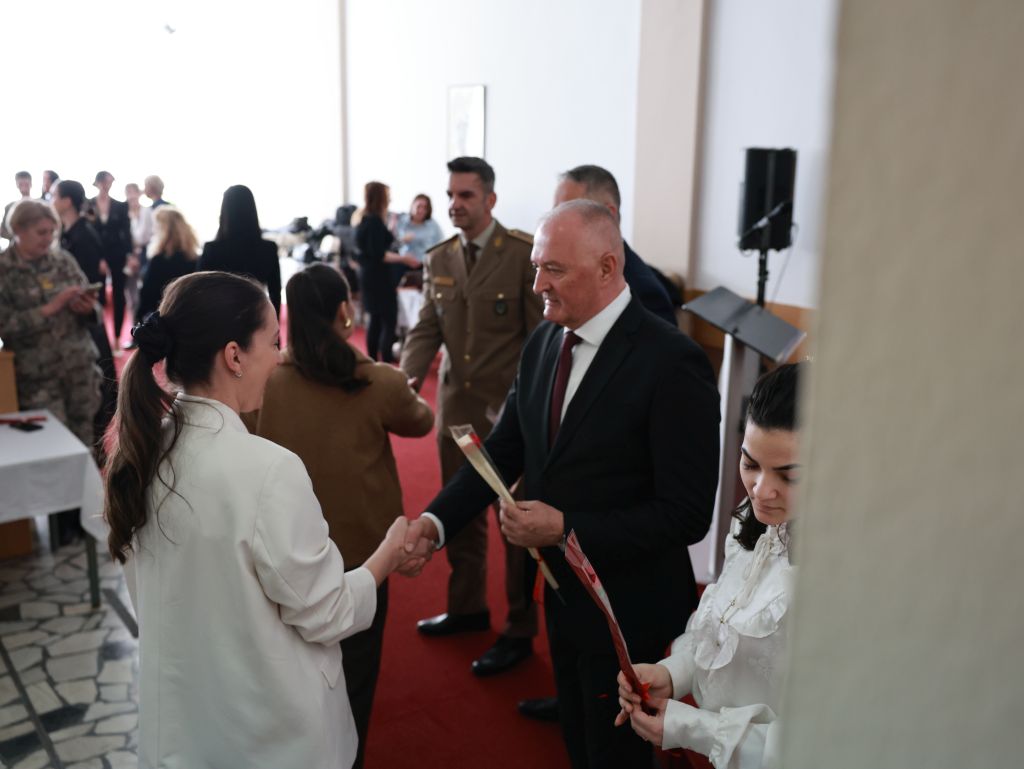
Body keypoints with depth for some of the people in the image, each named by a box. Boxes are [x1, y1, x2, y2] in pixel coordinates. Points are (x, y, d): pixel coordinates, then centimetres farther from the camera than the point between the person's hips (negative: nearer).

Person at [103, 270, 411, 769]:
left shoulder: (141, 451, -7)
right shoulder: (267, 470, -29)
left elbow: (147, 591, 6)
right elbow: (326, 617, -19)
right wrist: (391, 552, -4)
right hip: (272, 728, -6)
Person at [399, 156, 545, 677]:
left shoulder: (524, 253, -10)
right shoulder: (438, 260, 8)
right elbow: (426, 330, 6)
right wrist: (405, 380, -12)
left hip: (510, 412, -6)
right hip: (456, 408, 6)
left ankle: (519, 632, 21)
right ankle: (466, 608, 38)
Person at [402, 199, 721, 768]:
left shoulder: (672, 362, -23)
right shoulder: (544, 342, -1)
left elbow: (687, 514, -23)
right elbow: (504, 449, 3)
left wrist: (566, 528, -27)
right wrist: (436, 520, -11)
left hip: (627, 610, -6)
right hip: (563, 593, 6)